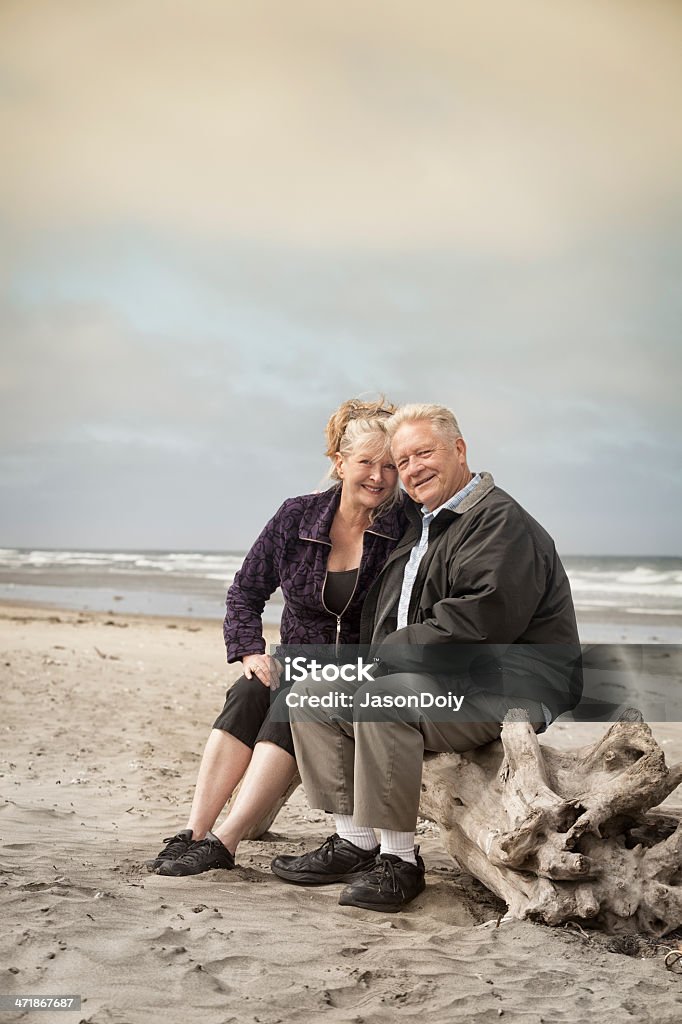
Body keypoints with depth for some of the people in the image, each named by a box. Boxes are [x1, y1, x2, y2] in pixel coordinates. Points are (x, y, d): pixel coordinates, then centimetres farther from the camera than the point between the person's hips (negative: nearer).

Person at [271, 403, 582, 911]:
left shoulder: (502, 521, -13)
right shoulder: (419, 523, 18)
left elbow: (480, 623, -26)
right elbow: (382, 629, 28)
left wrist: (387, 655, -17)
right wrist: (378, 658, 5)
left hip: (504, 693, -10)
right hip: (430, 684, 10)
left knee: (382, 699, -33)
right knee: (309, 696, 4)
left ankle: (400, 859, -22)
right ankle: (354, 843, 1)